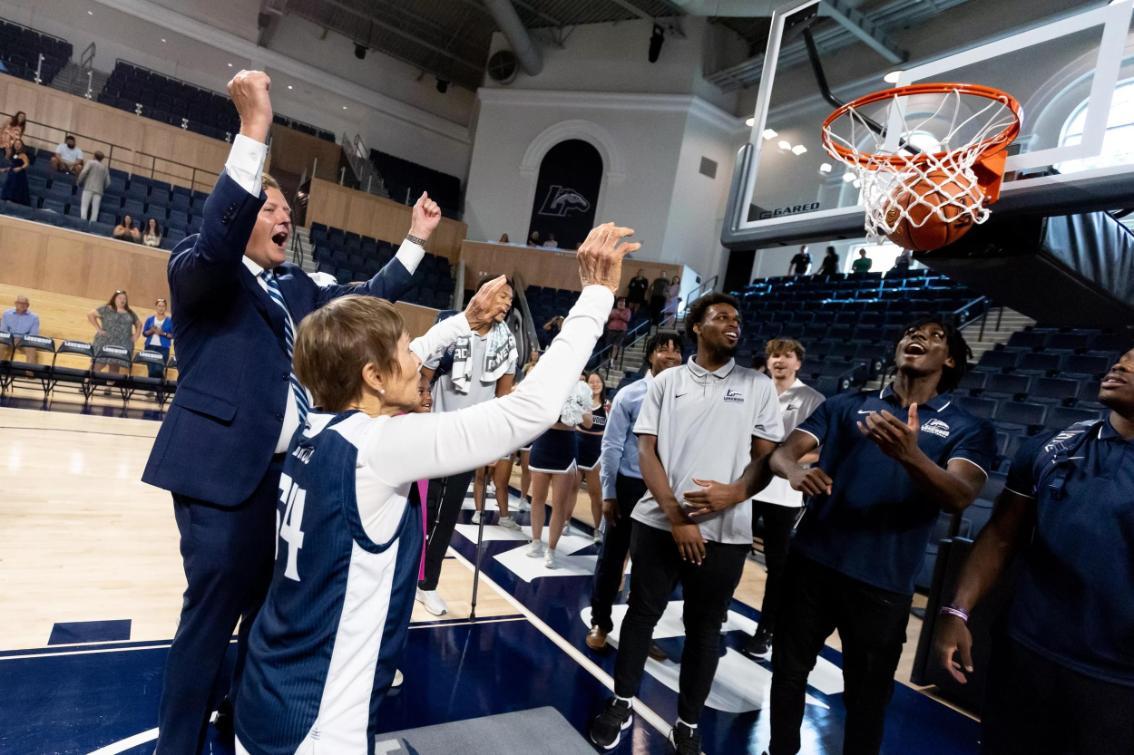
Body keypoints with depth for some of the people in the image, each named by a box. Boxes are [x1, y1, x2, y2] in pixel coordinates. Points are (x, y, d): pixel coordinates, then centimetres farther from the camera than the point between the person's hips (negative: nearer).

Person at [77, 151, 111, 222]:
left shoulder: (91, 162, 6)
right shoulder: (105, 167, 14)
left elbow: (84, 172, -6)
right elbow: (108, 182, 10)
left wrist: (79, 182, 7)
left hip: (89, 188, -3)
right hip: (99, 190, 3)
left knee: (84, 206, -5)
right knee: (95, 209, -1)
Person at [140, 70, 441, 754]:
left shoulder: (297, 285, 16)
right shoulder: (199, 271, -4)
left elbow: (365, 299, 20)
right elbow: (217, 238, -25)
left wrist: (416, 241, 15)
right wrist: (255, 130, -30)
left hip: (293, 470, 7)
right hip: (225, 470, -7)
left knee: (271, 604, 18)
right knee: (212, 611, 1)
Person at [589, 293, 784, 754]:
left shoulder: (758, 386, 5)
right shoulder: (667, 382, 4)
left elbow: (767, 456, 4)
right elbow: (646, 450, 0)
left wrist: (735, 493, -16)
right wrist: (676, 515, -10)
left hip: (725, 532, 0)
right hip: (659, 522, 0)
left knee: (705, 628, 11)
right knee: (642, 613, 11)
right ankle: (621, 703, 32)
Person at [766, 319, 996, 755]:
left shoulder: (968, 429, 2)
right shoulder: (846, 405, 6)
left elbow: (958, 497, -16)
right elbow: (783, 452, -3)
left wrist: (910, 455, -37)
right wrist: (795, 471, -27)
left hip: (882, 584, -1)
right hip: (811, 563, 2)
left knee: (867, 696, 14)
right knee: (788, 670, 15)